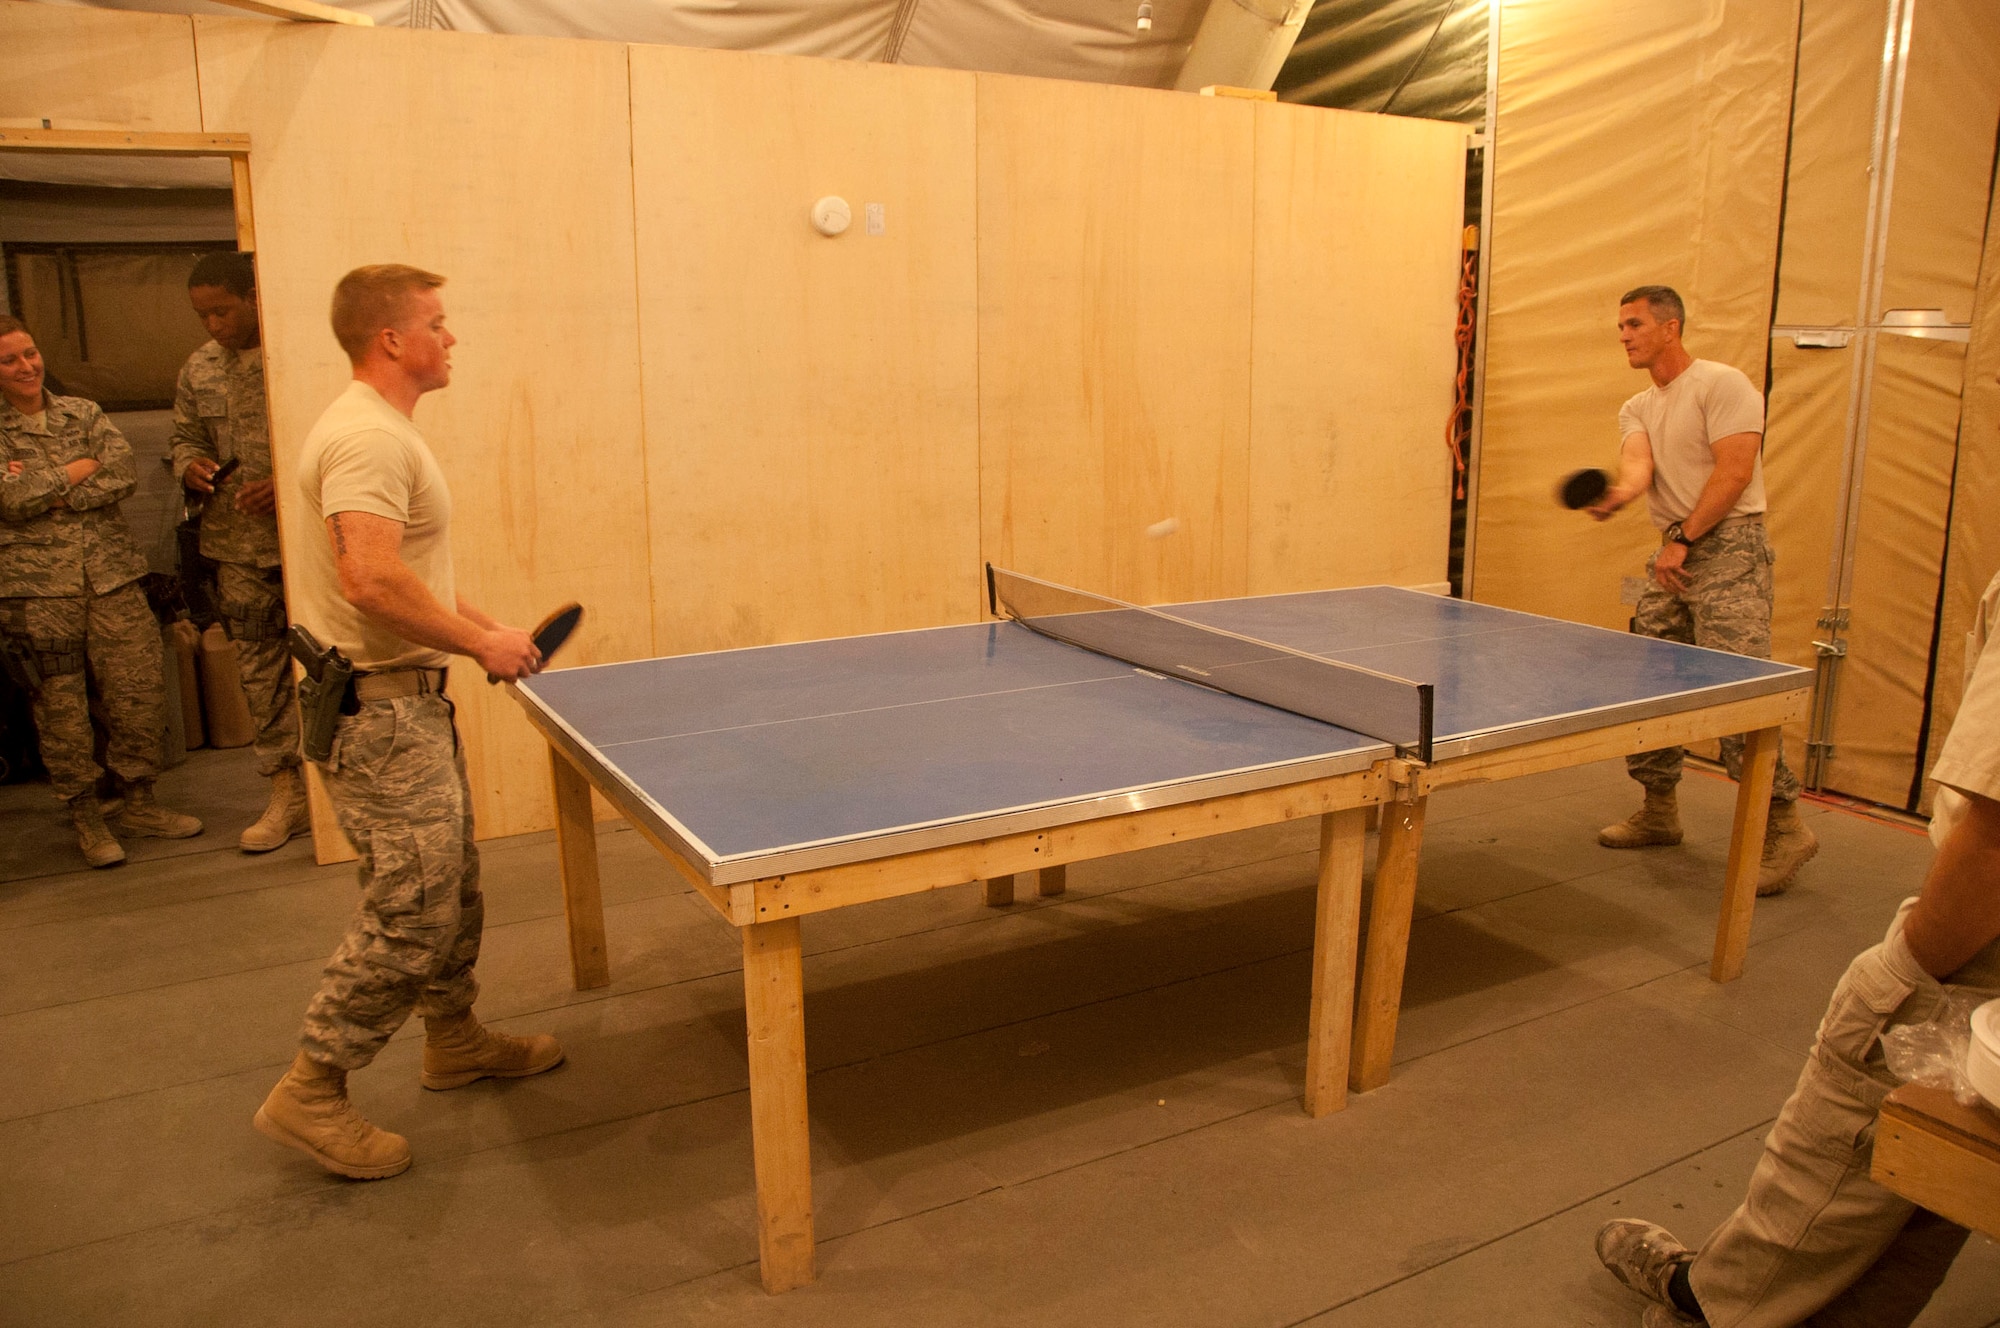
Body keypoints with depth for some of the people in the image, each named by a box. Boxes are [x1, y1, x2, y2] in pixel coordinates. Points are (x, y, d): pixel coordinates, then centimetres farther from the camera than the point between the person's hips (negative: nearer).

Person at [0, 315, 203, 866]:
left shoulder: (84, 413, 12)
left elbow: (124, 475, -3)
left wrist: (48, 491, -11)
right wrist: (82, 468, -5)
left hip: (112, 575, 3)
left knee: (140, 688, 2)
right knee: (60, 704, 3)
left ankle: (139, 801, 17)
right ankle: (86, 816, 16)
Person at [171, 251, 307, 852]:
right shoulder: (198, 370, 11)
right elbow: (185, 437, 22)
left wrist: (289, 484, -19)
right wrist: (191, 467, 0)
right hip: (238, 549, 5)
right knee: (261, 669, 7)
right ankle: (288, 795, 15)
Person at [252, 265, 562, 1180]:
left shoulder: (384, 430, 15)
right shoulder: (367, 437, -19)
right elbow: (372, 579, -31)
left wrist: (485, 629, 14)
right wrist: (480, 644, -21)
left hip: (407, 698, 11)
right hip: (373, 704, -11)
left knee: (451, 882, 19)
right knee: (411, 909, -6)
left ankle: (454, 1038, 35)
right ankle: (310, 1094, 8)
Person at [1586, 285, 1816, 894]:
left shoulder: (1722, 385, -4)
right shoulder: (1637, 410, 17)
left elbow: (1734, 472, -13)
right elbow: (1639, 465, -4)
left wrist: (1682, 539, -14)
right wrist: (1619, 492, -27)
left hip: (1729, 547, -8)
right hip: (1674, 553, 8)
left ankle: (1785, 828, -6)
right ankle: (1659, 811, 21)